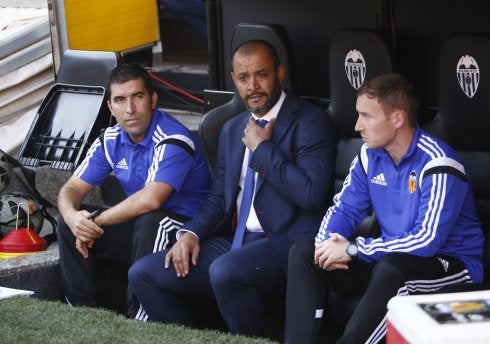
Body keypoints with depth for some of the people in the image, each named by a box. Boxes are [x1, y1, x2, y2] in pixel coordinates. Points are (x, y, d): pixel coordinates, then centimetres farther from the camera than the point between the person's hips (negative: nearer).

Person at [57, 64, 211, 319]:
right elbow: (72, 189, 4)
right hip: (138, 228, 7)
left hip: (186, 228, -7)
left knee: (149, 221, -37)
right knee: (70, 224, -5)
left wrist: (95, 222, -25)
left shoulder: (173, 141, -23)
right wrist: (72, 216, -21)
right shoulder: (111, 141, 1)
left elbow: (151, 199, -37)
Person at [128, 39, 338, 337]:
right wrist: (191, 233, 2)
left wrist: (262, 148, -12)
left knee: (225, 272, -36)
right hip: (234, 241, 8)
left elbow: (311, 193, -20)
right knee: (144, 274, -4)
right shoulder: (233, 130, 18)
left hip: (287, 243, -7)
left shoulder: (310, 122, -7)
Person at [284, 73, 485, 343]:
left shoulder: (437, 164, -22)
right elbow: (343, 209, 9)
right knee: (303, 252, -5)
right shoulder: (371, 156, 0)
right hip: (390, 257, 7)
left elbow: (427, 242, -28)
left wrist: (353, 248, -25)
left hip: (451, 264, -7)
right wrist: (328, 242, -16)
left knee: (392, 268, -39)